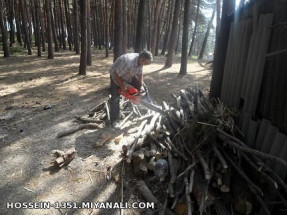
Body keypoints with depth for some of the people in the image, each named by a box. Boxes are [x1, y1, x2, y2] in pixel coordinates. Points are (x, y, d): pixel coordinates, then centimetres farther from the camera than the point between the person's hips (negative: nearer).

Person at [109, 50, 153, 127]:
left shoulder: (140, 60, -20)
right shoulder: (128, 62, -43)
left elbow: (140, 74, -6)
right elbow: (116, 75, -34)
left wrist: (141, 86, -15)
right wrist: (122, 87, -25)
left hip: (130, 75, 7)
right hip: (117, 76, -7)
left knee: (143, 88, 6)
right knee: (115, 98, -11)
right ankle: (114, 121, -4)